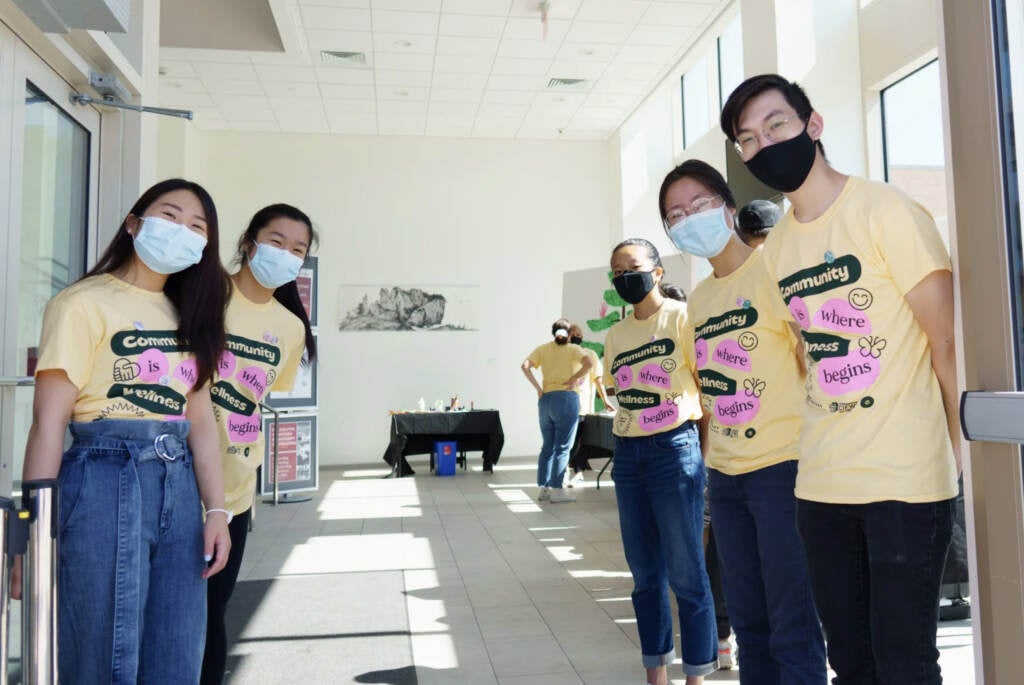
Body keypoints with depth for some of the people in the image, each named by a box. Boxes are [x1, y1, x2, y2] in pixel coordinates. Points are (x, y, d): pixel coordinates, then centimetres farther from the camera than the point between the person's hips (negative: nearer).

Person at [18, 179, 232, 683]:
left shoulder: (188, 315, 16)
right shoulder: (84, 303, -4)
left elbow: (200, 419, 12)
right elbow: (49, 422, -10)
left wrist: (217, 510, 5)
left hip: (179, 486, 6)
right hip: (106, 482, -6)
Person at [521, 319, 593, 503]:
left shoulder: (543, 349, 12)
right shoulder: (574, 349, 3)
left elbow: (525, 366, -1)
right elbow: (589, 363, -16)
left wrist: (537, 388, 0)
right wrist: (574, 379, -7)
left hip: (545, 399, 4)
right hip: (567, 399, -4)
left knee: (547, 446, 13)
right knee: (562, 447, 1)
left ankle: (543, 488, 16)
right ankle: (557, 490, 2)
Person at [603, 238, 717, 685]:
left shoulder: (682, 317, -4)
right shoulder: (616, 333, 13)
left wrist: (709, 452, -8)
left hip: (674, 450, -6)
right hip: (627, 455, 6)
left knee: (685, 574, -1)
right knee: (645, 574, 12)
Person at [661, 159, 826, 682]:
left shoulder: (772, 274, -8)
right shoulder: (698, 299, 13)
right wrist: (706, 467, 16)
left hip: (782, 469, -7)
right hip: (725, 478, 7)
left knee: (792, 630, 0)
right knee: (749, 623, 17)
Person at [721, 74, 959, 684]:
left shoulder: (887, 212, -8)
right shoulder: (775, 248, 9)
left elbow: (949, 343, -7)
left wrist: (962, 459, -4)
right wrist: (828, 443, 7)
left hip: (907, 482, -5)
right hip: (821, 485, 5)